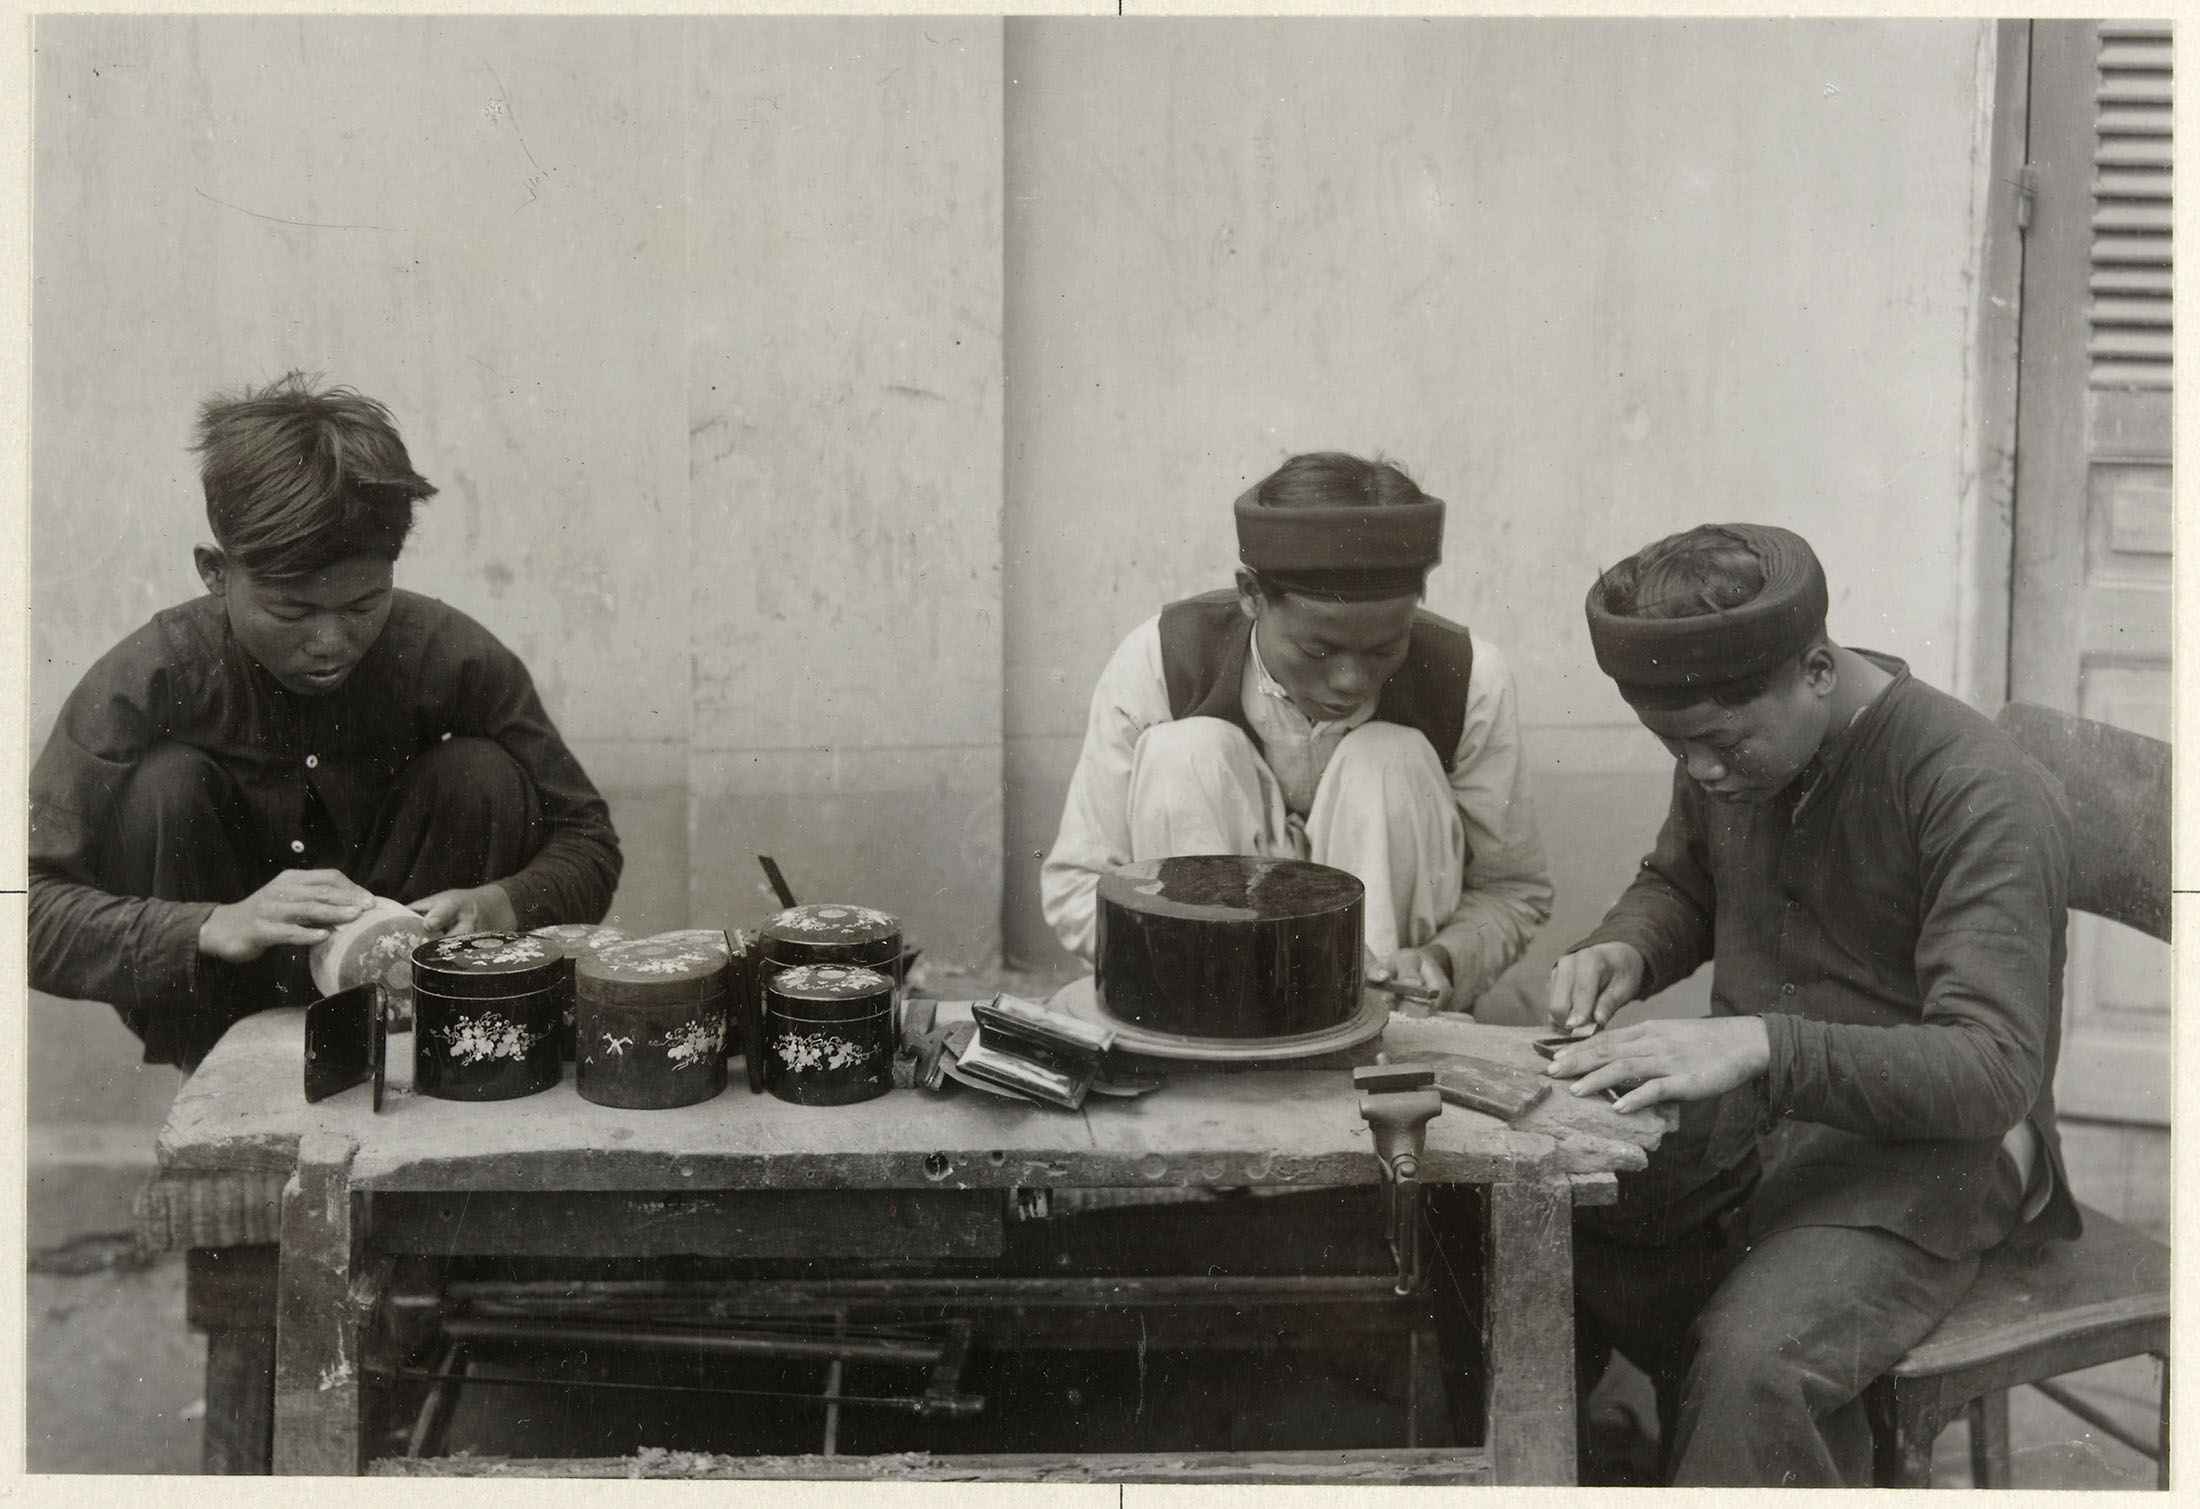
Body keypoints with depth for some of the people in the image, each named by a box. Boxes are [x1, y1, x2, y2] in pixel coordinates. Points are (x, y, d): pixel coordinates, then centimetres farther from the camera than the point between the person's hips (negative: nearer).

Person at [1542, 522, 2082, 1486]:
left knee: (1750, 1361, -32)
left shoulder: (1984, 794, -19)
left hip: (1920, 1149, -7)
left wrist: (1761, 1045, -40)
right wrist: (1624, 949, 0)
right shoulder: (1725, 748, 4)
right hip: (1740, 1121, 7)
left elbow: (1993, 1071, -27)